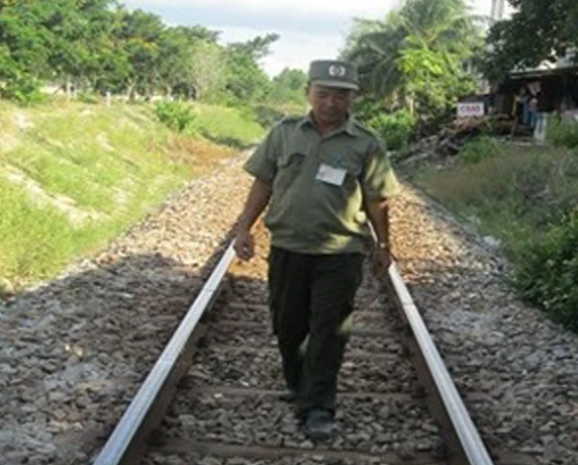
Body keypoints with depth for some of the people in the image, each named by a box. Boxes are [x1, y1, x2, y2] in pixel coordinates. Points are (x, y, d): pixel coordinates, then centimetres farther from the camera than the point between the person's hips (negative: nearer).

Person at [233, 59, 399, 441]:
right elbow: (263, 184, 8)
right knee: (288, 326, 14)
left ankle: (318, 408, 6)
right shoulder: (285, 134, 5)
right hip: (287, 248, 3)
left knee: (328, 333, -2)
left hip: (340, 254, -3)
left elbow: (377, 202, 3)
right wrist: (245, 228, 2)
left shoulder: (367, 145, -1)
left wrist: (384, 245, 9)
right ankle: (297, 386, 37)